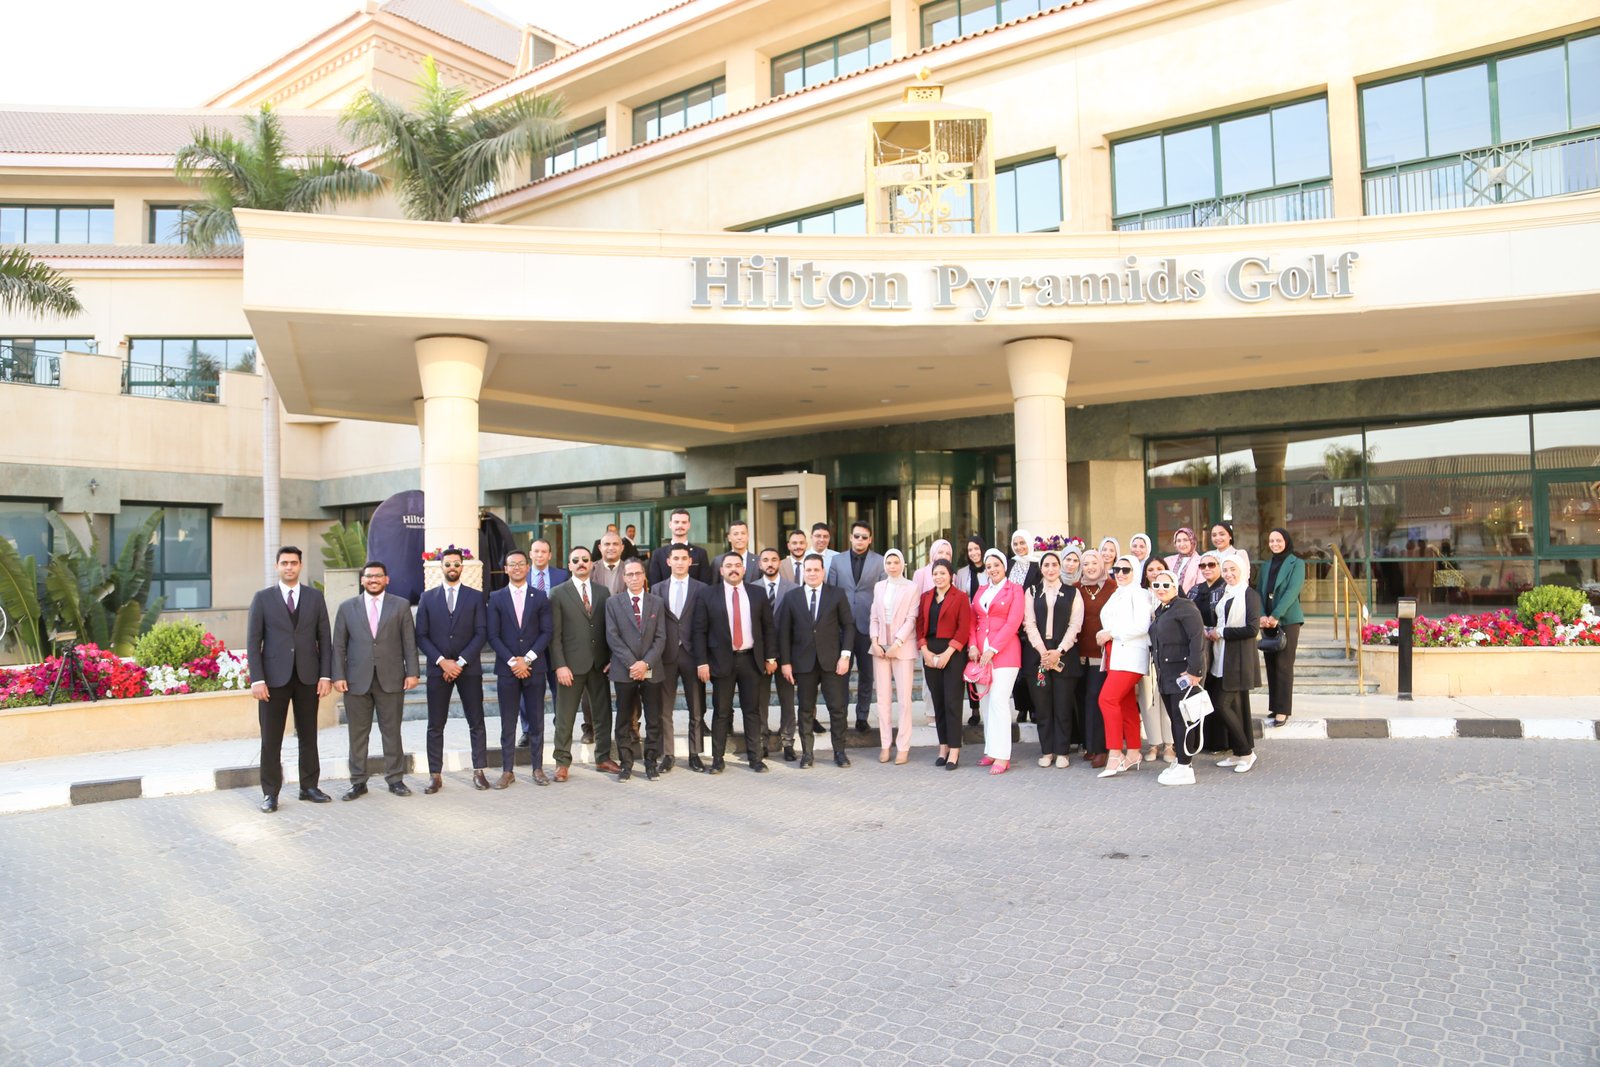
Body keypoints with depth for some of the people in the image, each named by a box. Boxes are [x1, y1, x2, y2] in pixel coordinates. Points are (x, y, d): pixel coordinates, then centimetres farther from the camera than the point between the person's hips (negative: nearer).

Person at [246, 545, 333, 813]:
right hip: (274, 678, -2)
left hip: (308, 677, 2)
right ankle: (270, 793, 11)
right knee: (271, 739, 2)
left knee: (308, 736, 9)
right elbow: (253, 642, -1)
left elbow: (324, 638, 6)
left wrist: (326, 675, -2)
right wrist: (257, 679, -9)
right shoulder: (262, 598, 2)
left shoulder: (315, 597, 7)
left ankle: (309, 787, 19)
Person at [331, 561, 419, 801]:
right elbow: (339, 645, 6)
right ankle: (358, 782, 15)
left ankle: (395, 779, 14)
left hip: (391, 679, -1)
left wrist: (412, 672, -4)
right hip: (357, 681, 1)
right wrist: (338, 676, -2)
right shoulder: (347, 607, 8)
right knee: (358, 734, 6)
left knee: (392, 732, 5)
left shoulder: (401, 606, 6)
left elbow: (409, 643, 3)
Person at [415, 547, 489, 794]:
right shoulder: (427, 597, 8)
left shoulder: (476, 597, 5)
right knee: (435, 726, 3)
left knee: (476, 723, 2)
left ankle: (479, 772, 9)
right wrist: (442, 661, -10)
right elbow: (421, 636, 2)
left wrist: (461, 662, -11)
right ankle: (435, 775, 8)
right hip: (437, 669, 1)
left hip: (469, 668, 0)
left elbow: (481, 634, -2)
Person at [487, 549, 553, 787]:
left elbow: (546, 632, 0)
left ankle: (538, 768, 14)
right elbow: (493, 635, 0)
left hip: (534, 667, 0)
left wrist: (527, 659, -10)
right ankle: (507, 771, 11)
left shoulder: (540, 597, 5)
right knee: (508, 723, 4)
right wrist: (512, 661, -11)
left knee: (536, 721, 5)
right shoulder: (496, 598, 5)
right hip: (506, 669, 0)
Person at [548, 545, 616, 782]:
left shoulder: (603, 593, 9)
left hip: (599, 664, 3)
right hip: (571, 664, -3)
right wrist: (560, 665, -12)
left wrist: (611, 659, 1)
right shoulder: (558, 593, -1)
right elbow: (555, 634, -5)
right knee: (565, 717, 3)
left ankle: (603, 758, 22)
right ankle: (562, 762, 16)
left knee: (603, 713, 9)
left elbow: (608, 629, 9)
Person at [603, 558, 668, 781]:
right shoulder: (612, 602, 5)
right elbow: (612, 637, -3)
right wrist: (631, 663, -11)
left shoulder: (657, 603, 9)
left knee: (654, 720, 3)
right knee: (624, 719, 4)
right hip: (624, 670, -1)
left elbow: (660, 637, 3)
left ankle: (651, 762, 13)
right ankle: (626, 764, 12)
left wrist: (646, 663, -10)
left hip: (651, 669, 1)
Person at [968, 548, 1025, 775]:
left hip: (1004, 652, -5)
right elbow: (972, 621, 13)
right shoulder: (980, 591, 18)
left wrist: (992, 649, -13)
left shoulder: (1015, 590, 1)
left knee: (998, 701, -11)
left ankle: (1002, 756, -8)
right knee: (986, 703, 6)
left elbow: (1013, 623, -8)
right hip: (980, 653, 6)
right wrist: (973, 646, -4)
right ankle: (991, 751, 13)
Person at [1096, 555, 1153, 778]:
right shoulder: (1116, 596, 20)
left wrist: (1111, 634, -13)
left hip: (1130, 655, -8)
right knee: (1126, 703, 8)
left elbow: (1141, 626, -15)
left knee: (1107, 699, -18)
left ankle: (1115, 754, -15)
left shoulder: (1139, 594, -4)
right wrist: (1105, 636, 2)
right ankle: (1133, 753, 13)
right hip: (1114, 655, 8)